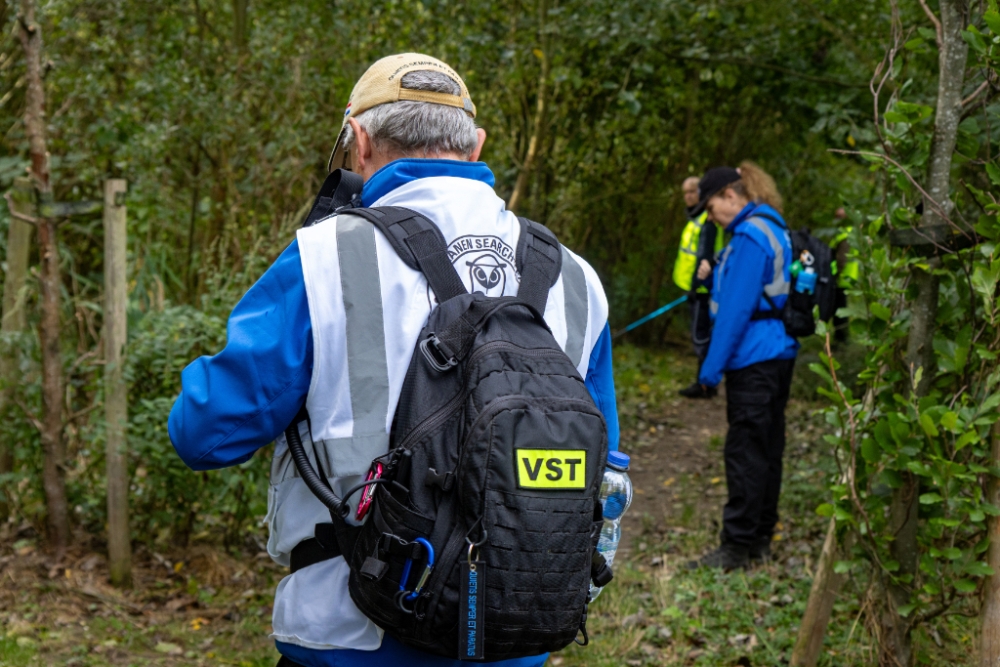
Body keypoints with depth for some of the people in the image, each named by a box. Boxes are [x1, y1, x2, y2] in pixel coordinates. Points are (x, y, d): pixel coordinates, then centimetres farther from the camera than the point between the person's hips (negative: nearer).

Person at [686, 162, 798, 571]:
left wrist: (712, 366, -15)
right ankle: (760, 539, 22)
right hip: (778, 354, 10)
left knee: (745, 452, -6)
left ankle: (737, 547, -1)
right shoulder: (774, 229, 15)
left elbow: (736, 308, -19)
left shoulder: (750, 236, -16)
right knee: (767, 449, 14)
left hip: (754, 360, -10)